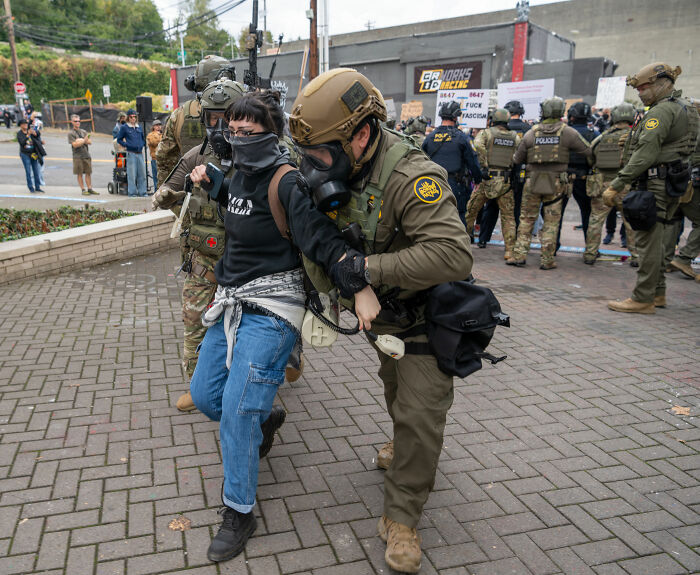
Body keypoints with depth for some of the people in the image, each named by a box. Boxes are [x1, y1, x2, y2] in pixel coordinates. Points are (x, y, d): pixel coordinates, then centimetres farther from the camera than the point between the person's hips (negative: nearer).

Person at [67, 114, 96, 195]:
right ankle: (83, 189, 2)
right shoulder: (71, 133, 0)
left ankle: (90, 189, 8)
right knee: (79, 174, -1)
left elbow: (90, 142, 5)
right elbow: (75, 145, -11)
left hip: (87, 155, 5)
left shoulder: (84, 132, 15)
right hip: (78, 156, -4)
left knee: (88, 173, 4)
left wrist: (81, 140, -9)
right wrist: (84, 141, -14)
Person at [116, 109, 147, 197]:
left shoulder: (139, 128, 15)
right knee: (132, 174, -5)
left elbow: (143, 138, 27)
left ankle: (142, 192, 11)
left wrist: (142, 145, 9)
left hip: (140, 153, 5)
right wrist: (126, 145, -7)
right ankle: (132, 192, 1)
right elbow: (119, 139, 6)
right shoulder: (124, 128, 2)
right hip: (131, 153, -4)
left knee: (142, 173, 4)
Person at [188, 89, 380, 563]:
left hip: (270, 309, -9)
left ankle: (239, 514, 5)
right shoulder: (239, 176, 11)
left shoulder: (287, 183, -15)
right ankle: (263, 421, 43)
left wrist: (359, 286, -38)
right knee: (204, 395, 13)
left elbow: (323, 237, -27)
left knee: (238, 409, -14)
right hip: (231, 301, 9)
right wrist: (209, 183, 20)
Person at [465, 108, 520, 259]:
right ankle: (509, 250, 2)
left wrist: (484, 165, -13)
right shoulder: (515, 137, 9)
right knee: (508, 216, 6)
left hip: (487, 178, -2)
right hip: (506, 180, 2)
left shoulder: (486, 133, 2)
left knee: (471, 210, 13)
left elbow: (478, 145, -17)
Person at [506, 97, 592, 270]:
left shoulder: (531, 133, 1)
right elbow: (589, 152, 0)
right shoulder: (568, 132, -3)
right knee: (551, 222, 6)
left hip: (532, 181, 1)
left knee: (526, 218, 10)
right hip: (556, 183, -1)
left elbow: (517, 159, 7)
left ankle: (519, 255, 7)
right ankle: (547, 260, 7)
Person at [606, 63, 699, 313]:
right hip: (672, 183, 11)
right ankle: (658, 293, 25)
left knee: (648, 241, -8)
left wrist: (616, 185, -22)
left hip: (655, 185, -11)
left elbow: (645, 154, -23)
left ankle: (643, 299, -4)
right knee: (654, 239, 17)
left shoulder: (662, 110, -15)